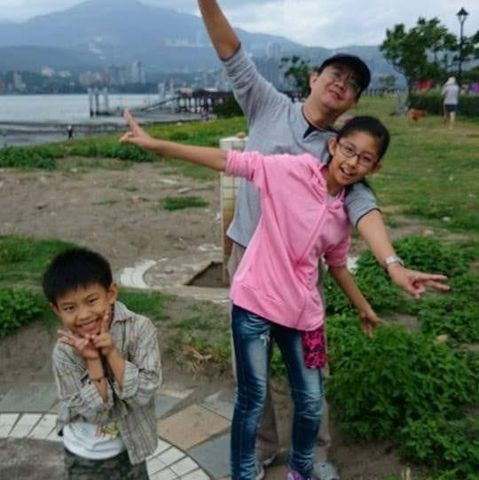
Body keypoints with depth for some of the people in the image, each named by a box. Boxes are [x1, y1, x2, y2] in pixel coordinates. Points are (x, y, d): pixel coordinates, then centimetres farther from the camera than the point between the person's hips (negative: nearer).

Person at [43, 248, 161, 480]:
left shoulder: (139, 328, -22)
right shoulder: (65, 352, -22)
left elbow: (144, 392, -25)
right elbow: (95, 412, -22)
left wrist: (111, 352, -32)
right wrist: (92, 361, -32)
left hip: (128, 447, 1)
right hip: (85, 456, -1)